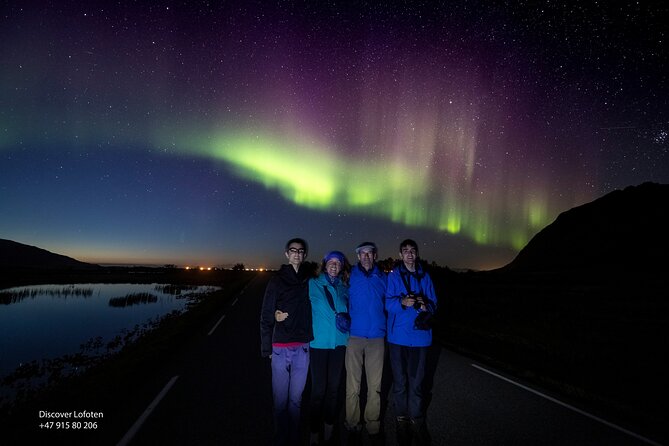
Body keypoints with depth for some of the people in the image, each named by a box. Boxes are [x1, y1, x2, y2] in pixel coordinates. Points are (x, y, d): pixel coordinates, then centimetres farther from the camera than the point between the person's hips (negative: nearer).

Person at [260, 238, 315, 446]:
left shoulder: (310, 280, 6)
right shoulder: (277, 281, 0)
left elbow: (314, 310, 8)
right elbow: (266, 316, -1)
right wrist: (266, 348, -3)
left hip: (303, 348, 2)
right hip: (281, 348, -2)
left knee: (296, 398, 11)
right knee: (281, 399, 5)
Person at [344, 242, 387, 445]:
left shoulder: (382, 277, 8)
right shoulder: (350, 277, 3)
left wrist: (386, 327, 8)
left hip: (377, 337, 1)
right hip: (354, 336, -1)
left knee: (375, 386, 8)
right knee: (353, 386, 4)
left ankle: (373, 428, 22)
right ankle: (352, 427, 19)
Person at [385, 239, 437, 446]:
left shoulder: (425, 276, 8)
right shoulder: (393, 276, 2)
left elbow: (433, 303, 8)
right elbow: (387, 303, -4)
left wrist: (425, 306, -14)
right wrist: (402, 302, -23)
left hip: (419, 335, 1)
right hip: (398, 336, -1)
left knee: (416, 381, 5)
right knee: (400, 381, 5)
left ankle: (416, 419, 20)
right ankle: (402, 419, 20)